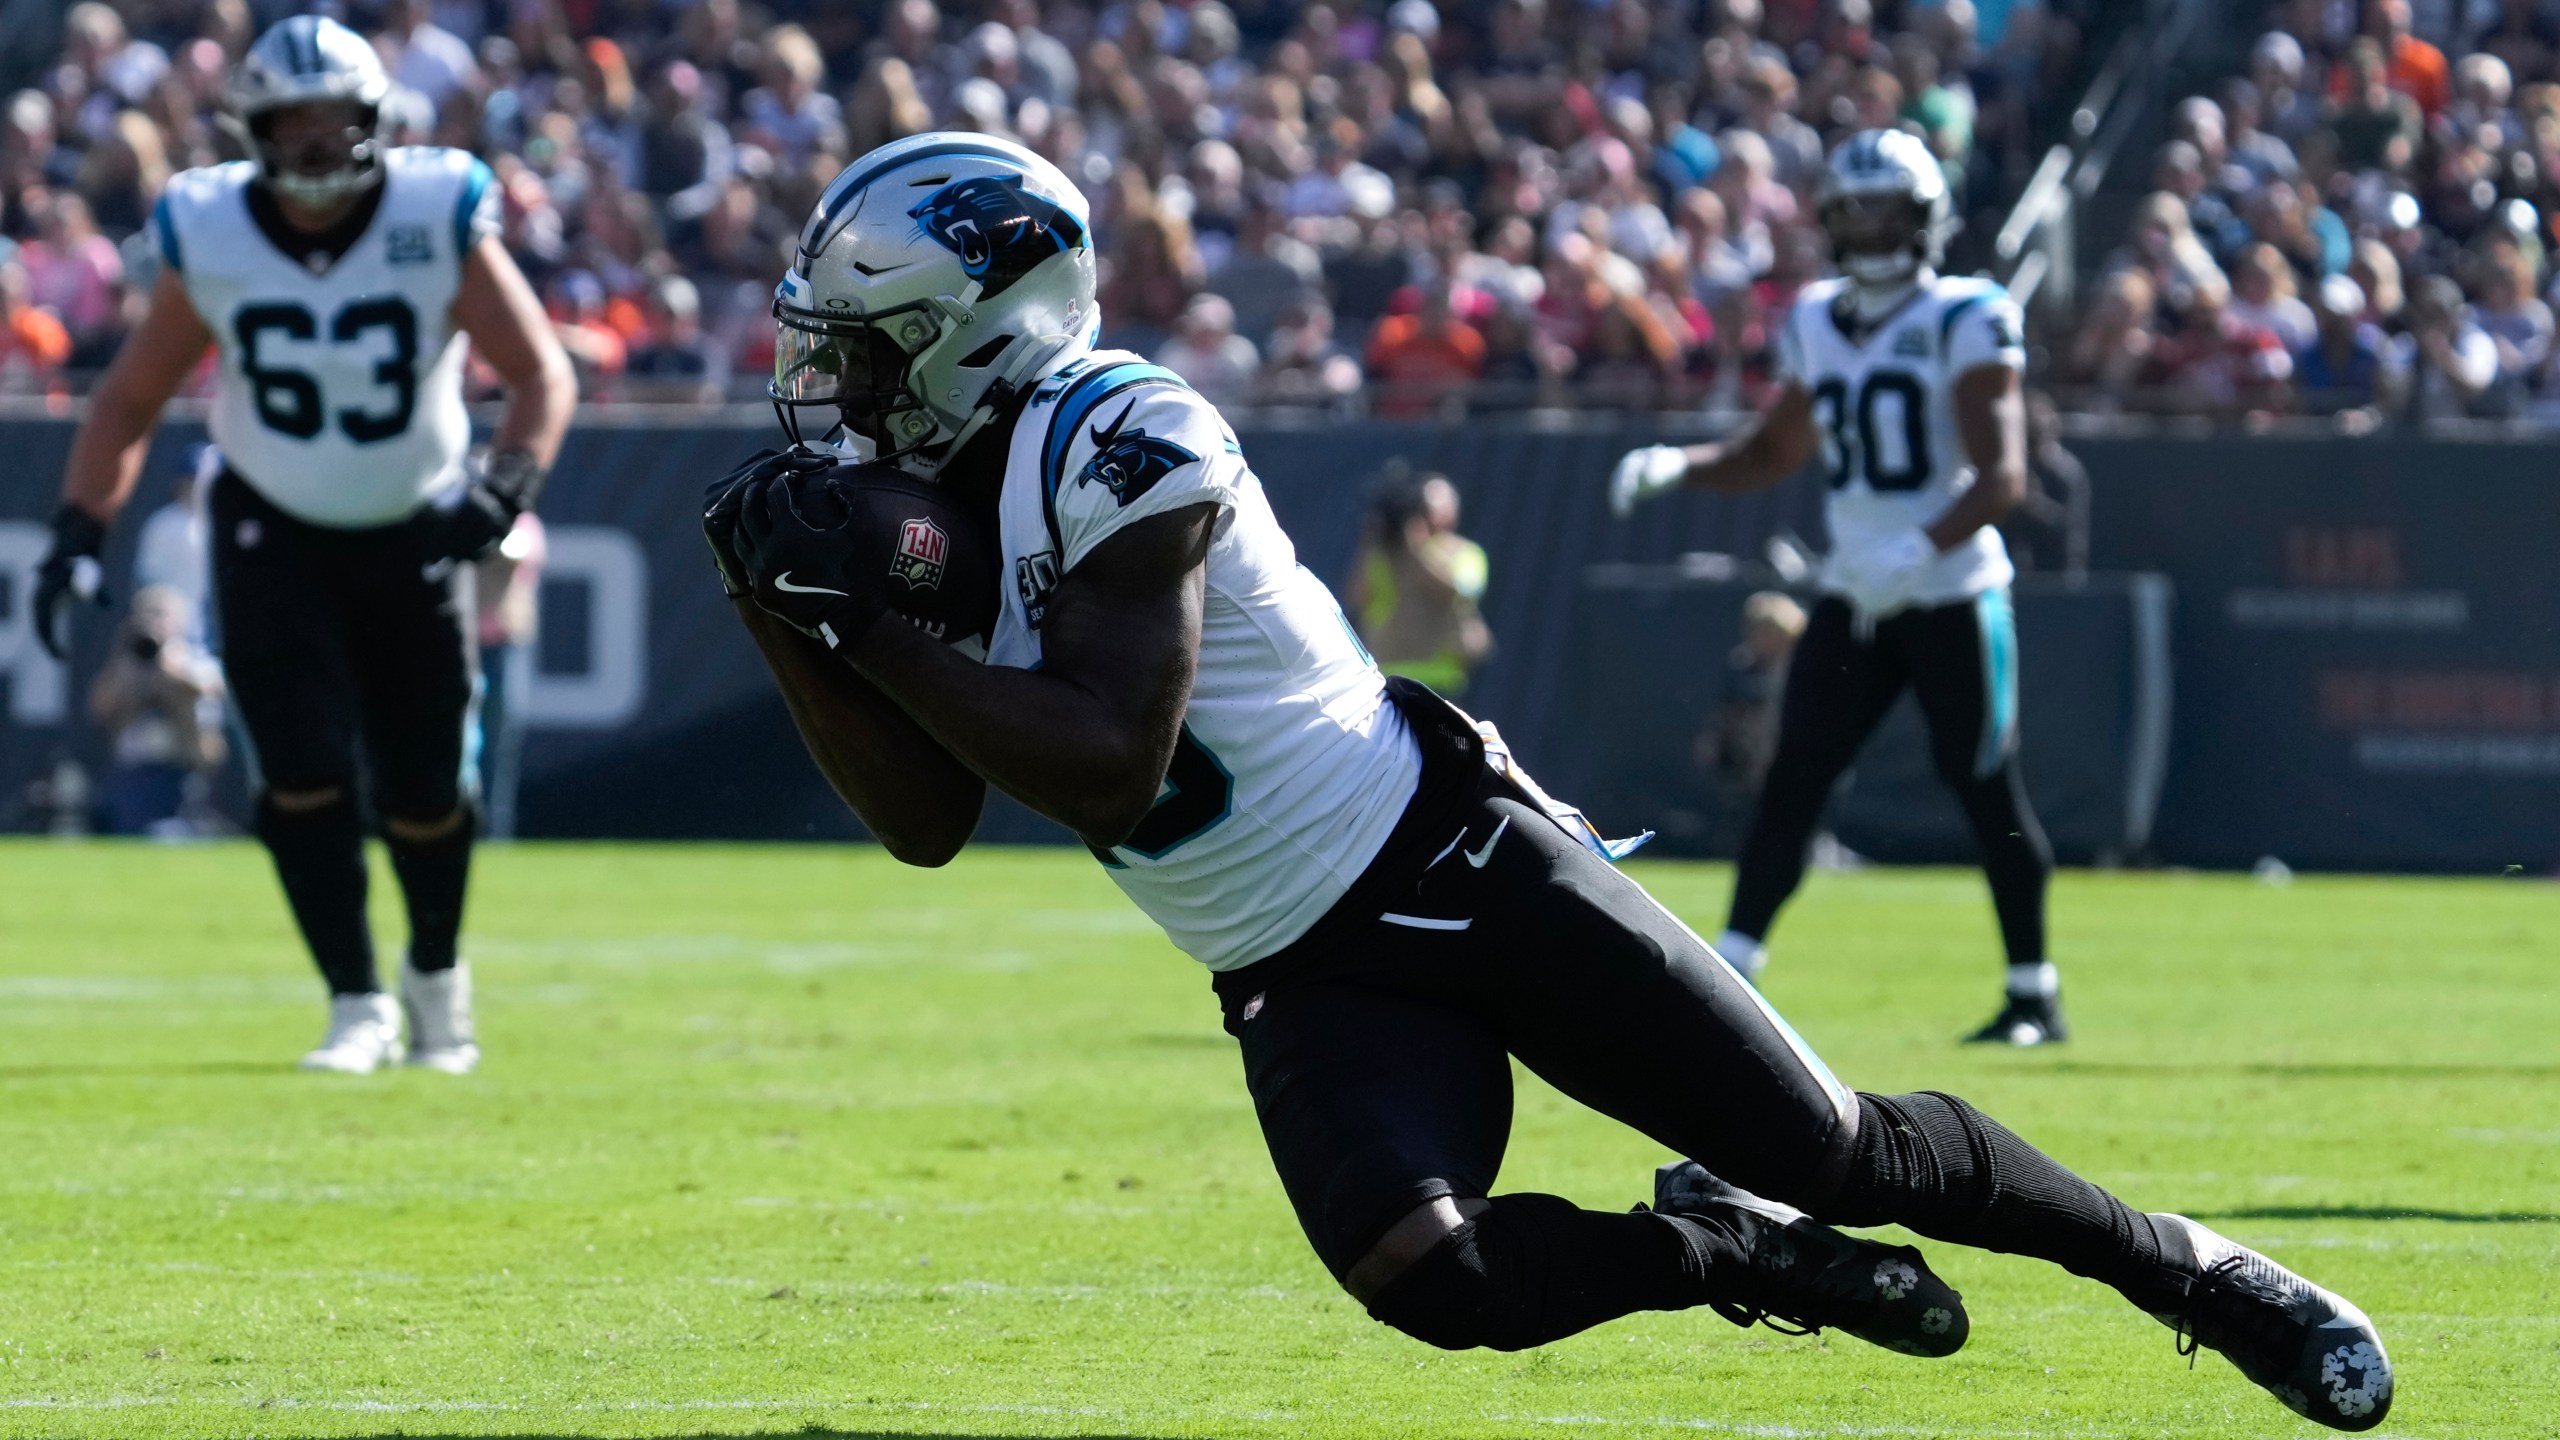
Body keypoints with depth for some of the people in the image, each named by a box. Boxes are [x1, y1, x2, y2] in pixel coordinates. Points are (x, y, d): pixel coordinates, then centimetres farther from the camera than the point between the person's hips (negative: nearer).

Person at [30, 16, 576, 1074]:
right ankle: (358, 1006, -1)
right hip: (274, 537, 0)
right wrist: (76, 535, -12)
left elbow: (541, 373, -15)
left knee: (421, 793, 5)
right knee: (305, 774, -13)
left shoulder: (438, 221, -17)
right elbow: (131, 399, -2)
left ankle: (436, 973, 34)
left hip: (413, 536, 0)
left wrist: (506, 483, -34)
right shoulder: (209, 239, -12)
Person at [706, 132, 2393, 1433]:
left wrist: (874, 628, -24)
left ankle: (2192, 1269, 17)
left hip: (1457, 869, -7)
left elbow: (1107, 765, -26)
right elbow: (928, 821, 6)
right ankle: (1728, 1255, 5)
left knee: (1836, 1151, -4)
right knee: (1429, 1279, -23)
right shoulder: (928, 515, 7)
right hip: (1309, 990, 7)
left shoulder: (1118, 446, -19)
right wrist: (793, 624, -5)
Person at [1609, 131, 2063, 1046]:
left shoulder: (1966, 322, -10)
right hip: (1854, 594, 6)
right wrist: (1675, 466, 5)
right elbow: (1772, 455, 23)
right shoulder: (1816, 324, 10)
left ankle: (2034, 994, 9)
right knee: (1794, 774, -2)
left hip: (1953, 595, -6)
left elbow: (2003, 475, -17)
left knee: (1985, 788, -1)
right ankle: (1729, 970, -3)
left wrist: (1919, 549, -32)